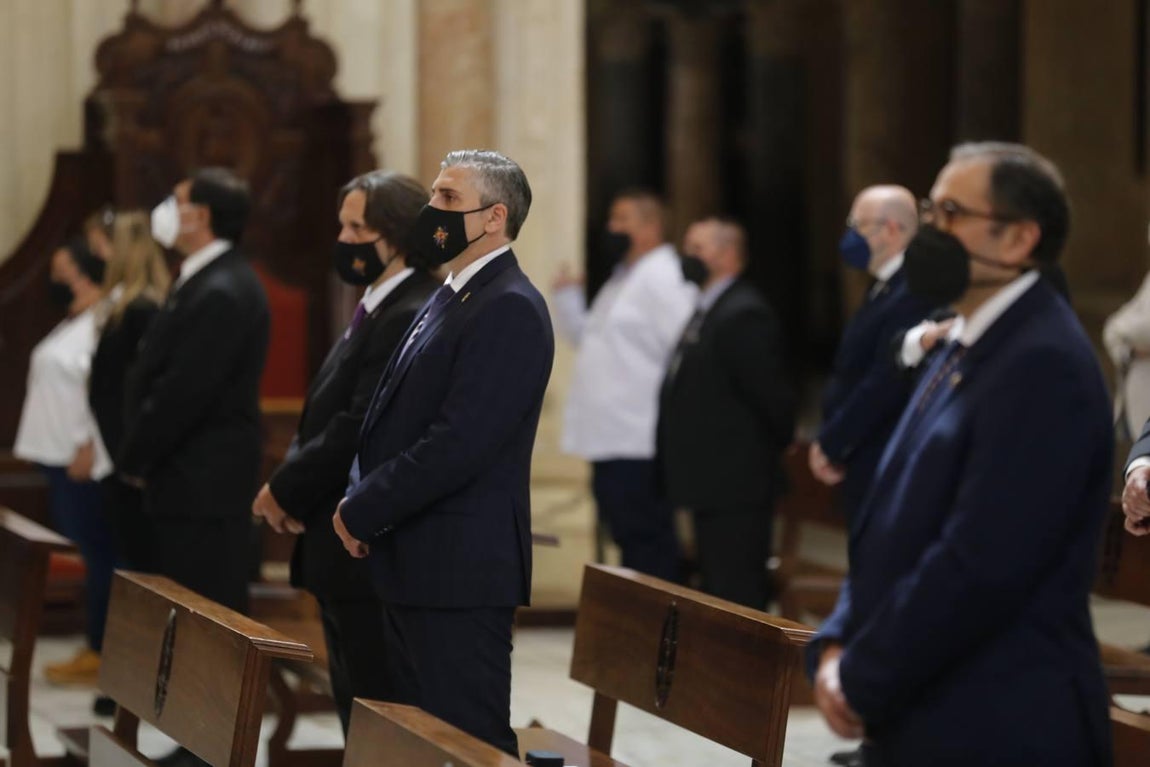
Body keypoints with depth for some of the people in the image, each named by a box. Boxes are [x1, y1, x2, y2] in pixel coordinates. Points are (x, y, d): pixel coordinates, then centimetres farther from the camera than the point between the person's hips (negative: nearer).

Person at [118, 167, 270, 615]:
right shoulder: (207, 280, 15)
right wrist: (136, 455, 12)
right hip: (195, 482, 10)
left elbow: (183, 392, -20)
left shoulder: (221, 293, -18)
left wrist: (133, 459, -9)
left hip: (203, 486, -10)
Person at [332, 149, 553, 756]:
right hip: (414, 567, 10)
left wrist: (362, 513, -13)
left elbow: (459, 444, -22)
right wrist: (359, 498, 5)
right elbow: (396, 419, 22)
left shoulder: (510, 309, -15)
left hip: (459, 571, -10)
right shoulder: (447, 298, 17)